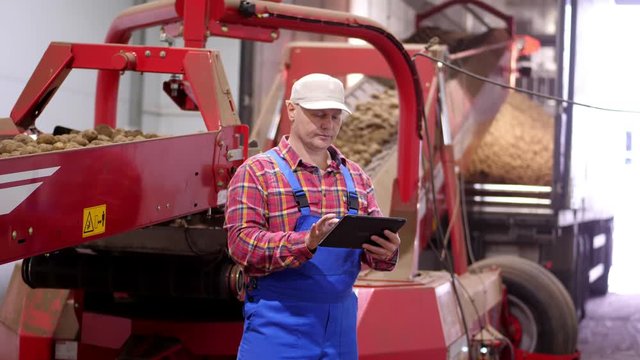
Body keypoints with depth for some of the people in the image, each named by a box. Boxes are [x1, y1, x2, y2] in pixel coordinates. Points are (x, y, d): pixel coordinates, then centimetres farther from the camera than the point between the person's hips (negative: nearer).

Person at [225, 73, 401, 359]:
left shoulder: (355, 177, 15)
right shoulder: (257, 172, -3)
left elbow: (378, 236, 12)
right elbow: (242, 242, -15)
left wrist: (386, 252, -14)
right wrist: (306, 242, -30)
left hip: (340, 325, 6)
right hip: (278, 326, -5)